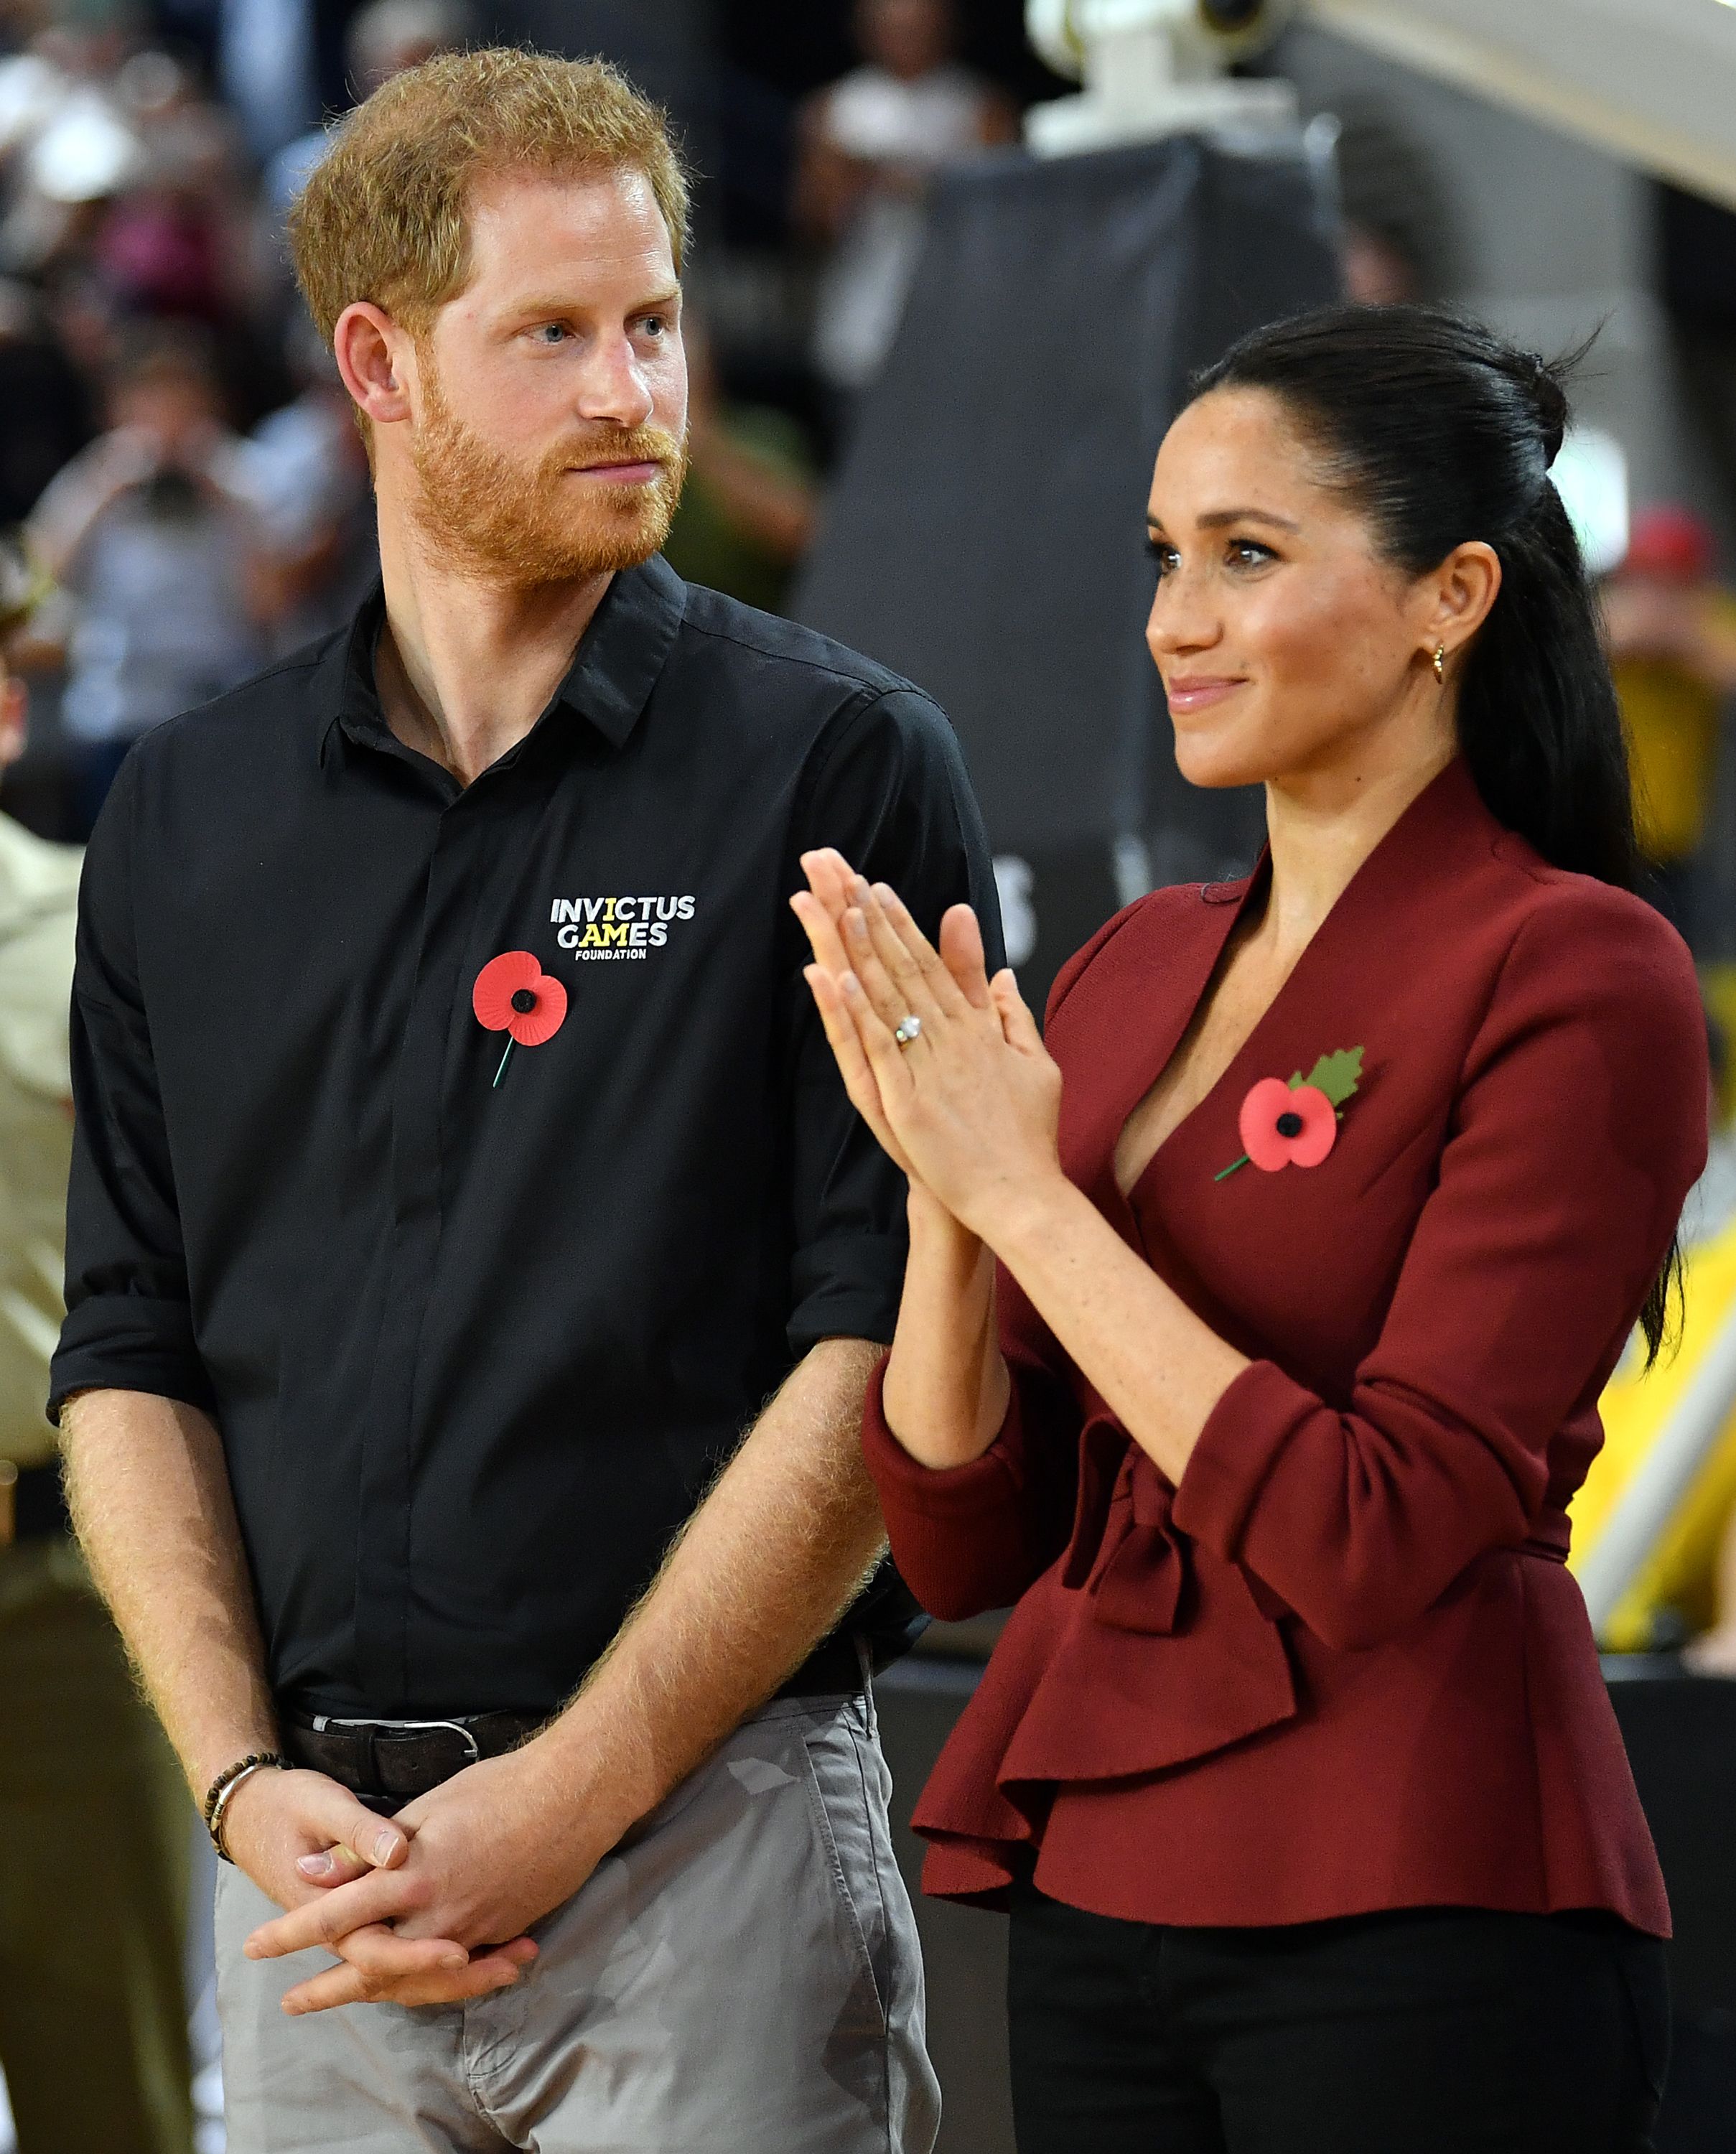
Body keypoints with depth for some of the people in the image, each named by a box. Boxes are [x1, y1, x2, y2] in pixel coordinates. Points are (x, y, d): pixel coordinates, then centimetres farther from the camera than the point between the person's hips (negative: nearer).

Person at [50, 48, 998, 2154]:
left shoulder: (839, 765, -2)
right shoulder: (185, 815, 10)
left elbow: (885, 1357, -8)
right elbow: (131, 1352, 10)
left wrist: (570, 1794, -12)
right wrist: (249, 1784, -3)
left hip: (710, 1832, -3)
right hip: (317, 1852, 3)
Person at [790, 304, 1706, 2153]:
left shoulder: (1570, 974, -10)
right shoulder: (1132, 972, 10)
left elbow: (1380, 1538, -18)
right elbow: (962, 1548, 8)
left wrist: (1026, 1189, -14)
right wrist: (943, 1185, -7)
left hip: (1415, 1930, -6)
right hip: (1101, 1897, 7)